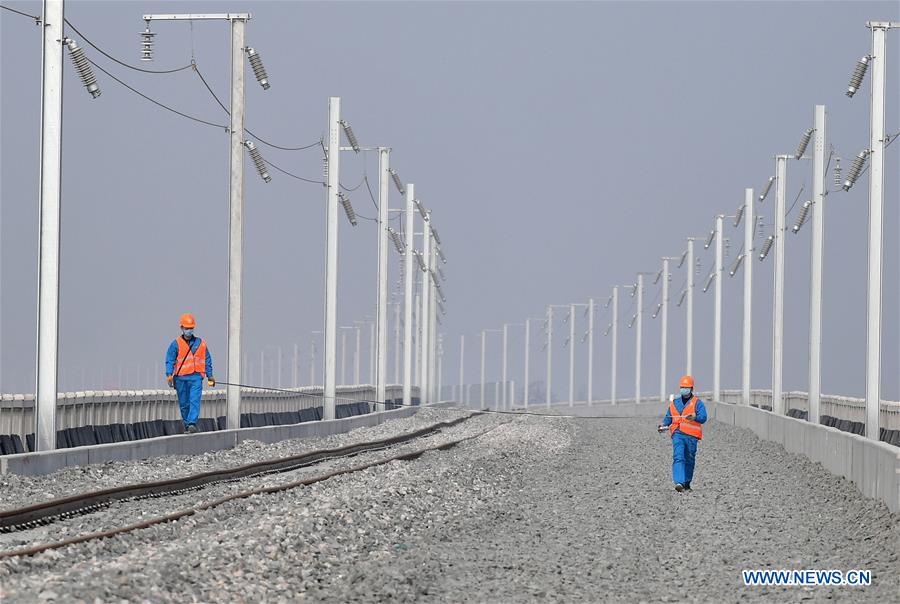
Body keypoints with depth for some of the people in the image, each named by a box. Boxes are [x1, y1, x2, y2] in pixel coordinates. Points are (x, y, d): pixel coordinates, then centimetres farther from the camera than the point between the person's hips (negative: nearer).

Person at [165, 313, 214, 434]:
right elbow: (170, 360, -1)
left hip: (196, 377, 0)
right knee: (184, 404, 6)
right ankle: (187, 425, 17)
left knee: (195, 401, -15)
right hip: (181, 378, 0)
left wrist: (210, 376, 16)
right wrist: (169, 374, -15)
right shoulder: (176, 344, 4)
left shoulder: (201, 343, 11)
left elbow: (207, 361, 17)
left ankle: (192, 423, -23)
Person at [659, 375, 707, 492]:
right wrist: (664, 425, 2)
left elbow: (703, 417, -11)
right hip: (677, 434, 1)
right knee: (678, 457, -16)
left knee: (689, 460, 8)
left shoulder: (697, 403, 2)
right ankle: (679, 482, -27)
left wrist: (695, 417, -32)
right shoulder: (674, 402, 15)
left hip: (691, 435, -1)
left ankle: (687, 483, 24)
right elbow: (668, 417, 22)